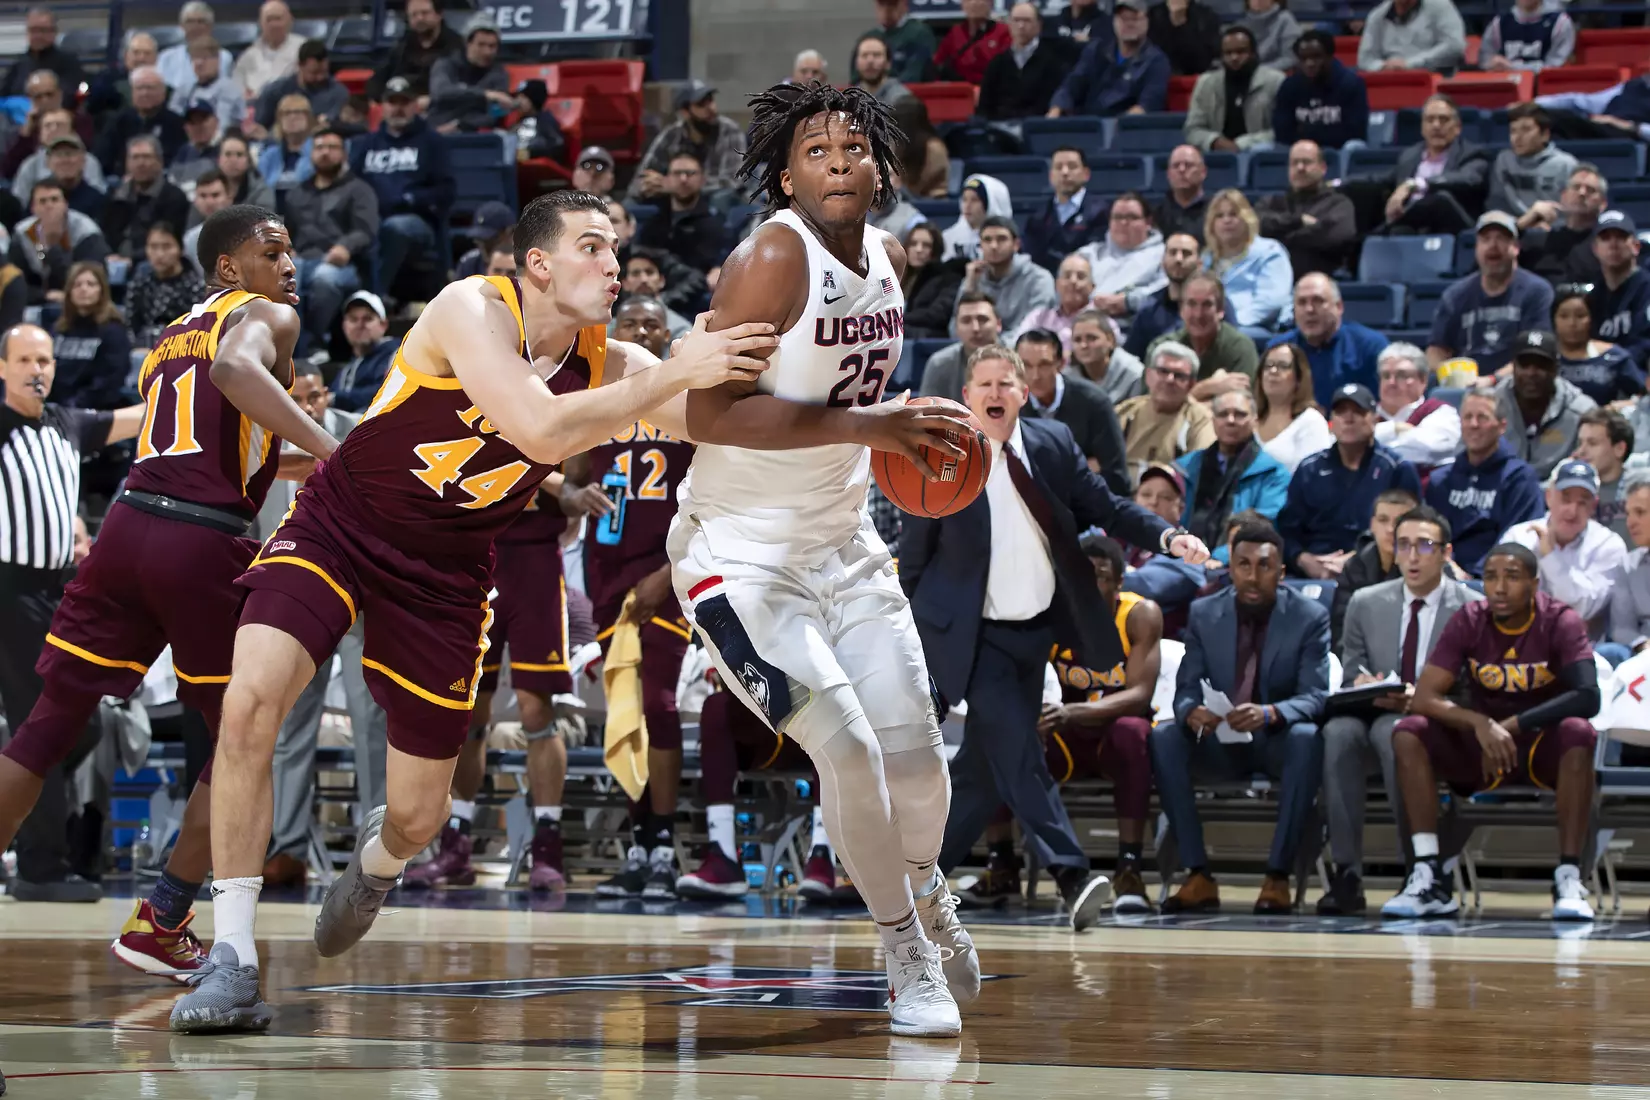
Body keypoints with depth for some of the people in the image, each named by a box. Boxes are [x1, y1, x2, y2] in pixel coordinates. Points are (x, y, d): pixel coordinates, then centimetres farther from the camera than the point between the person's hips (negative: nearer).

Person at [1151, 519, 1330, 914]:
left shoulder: (1310, 617, -6)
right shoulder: (1204, 613, 2)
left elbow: (1315, 697, -15)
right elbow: (1186, 688, -2)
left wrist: (1270, 714, -38)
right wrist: (1191, 713, -29)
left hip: (1278, 739, -2)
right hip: (1220, 741, 3)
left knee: (1307, 739, -37)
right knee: (1163, 738, -27)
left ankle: (1278, 877, -34)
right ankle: (1198, 875, -29)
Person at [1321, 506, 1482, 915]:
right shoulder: (1366, 604, 14)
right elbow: (1352, 664, 16)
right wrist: (1362, 683, -8)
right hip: (1374, 715, 3)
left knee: (1391, 731, -38)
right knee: (1339, 731, -33)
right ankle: (1347, 874, -33)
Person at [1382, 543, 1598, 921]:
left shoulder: (1560, 623, -12)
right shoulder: (1469, 623, -6)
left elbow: (1587, 697, -26)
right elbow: (1424, 698, -15)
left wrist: (1513, 725, -33)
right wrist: (1480, 723, -33)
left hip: (1545, 745, -2)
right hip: (1480, 748, 2)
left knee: (1578, 734, -36)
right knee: (1409, 733, -23)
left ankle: (1569, 879, -34)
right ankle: (1429, 878, -27)